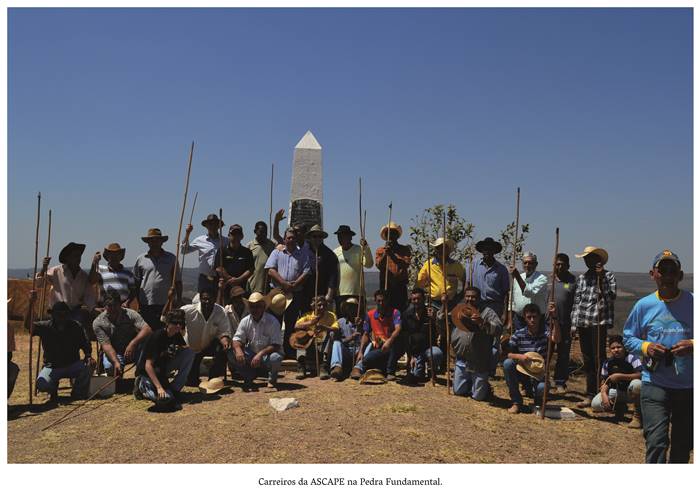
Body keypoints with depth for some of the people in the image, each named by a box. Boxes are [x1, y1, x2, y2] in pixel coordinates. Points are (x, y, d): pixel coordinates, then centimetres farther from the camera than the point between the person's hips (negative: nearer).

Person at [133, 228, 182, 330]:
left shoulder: (171, 258, 8)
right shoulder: (141, 259, 7)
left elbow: (177, 281, 9)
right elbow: (136, 283, 11)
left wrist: (179, 299, 2)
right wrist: (138, 303, 5)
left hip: (166, 304, 0)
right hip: (146, 305, 0)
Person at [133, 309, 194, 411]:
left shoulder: (177, 335, -3)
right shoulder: (157, 337, -24)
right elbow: (148, 365, -27)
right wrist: (159, 387, -34)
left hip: (163, 370, 7)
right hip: (147, 373, -7)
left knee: (190, 353, -11)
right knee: (165, 399, -31)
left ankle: (174, 390, -5)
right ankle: (142, 387, 0)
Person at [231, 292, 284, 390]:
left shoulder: (272, 322, -15)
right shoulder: (245, 321, -2)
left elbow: (276, 345, -20)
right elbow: (237, 339, -6)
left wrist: (261, 354, -36)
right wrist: (238, 350, -30)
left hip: (268, 354, -3)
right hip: (251, 354, 3)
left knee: (275, 358, -37)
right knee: (233, 355, -23)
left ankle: (272, 379, -2)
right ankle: (248, 378, 2)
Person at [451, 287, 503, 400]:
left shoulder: (488, 312, -8)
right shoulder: (459, 309, 6)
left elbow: (499, 329, -22)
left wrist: (483, 322, -34)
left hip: (479, 362, -4)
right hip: (462, 360, 4)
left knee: (478, 396, 5)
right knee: (458, 391, 13)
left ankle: (485, 386, 37)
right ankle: (469, 382, 43)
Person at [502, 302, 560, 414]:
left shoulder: (545, 330, -7)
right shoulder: (518, 334, -4)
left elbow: (556, 339, -30)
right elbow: (508, 354, -9)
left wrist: (554, 317, -41)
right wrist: (519, 356, -31)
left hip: (539, 374, -2)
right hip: (522, 371, 2)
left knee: (542, 388, -35)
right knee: (507, 363, -28)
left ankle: (538, 400, 9)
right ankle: (516, 402, -12)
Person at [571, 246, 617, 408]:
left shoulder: (608, 276, 1)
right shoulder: (582, 278, 14)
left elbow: (612, 296, -13)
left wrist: (601, 279, -17)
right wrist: (574, 323, 11)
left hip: (599, 322, -5)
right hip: (582, 324, 5)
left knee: (598, 359, -7)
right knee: (587, 361, 10)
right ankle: (590, 395, 17)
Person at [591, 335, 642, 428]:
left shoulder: (632, 358, -17)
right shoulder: (608, 362, -5)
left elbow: (641, 375, -31)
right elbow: (605, 381, -1)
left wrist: (620, 376, -32)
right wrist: (604, 394, -21)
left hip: (631, 393, -4)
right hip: (616, 392, 4)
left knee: (636, 384, -39)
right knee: (595, 404, -19)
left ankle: (637, 415, -16)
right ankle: (619, 407, 14)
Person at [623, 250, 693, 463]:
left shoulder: (693, 302, -3)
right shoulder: (644, 305, 0)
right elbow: (628, 338, 8)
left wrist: (693, 345, -17)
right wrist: (645, 347, -11)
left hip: (689, 387, 1)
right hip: (654, 384, -1)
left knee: (683, 444, 16)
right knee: (656, 441, -10)